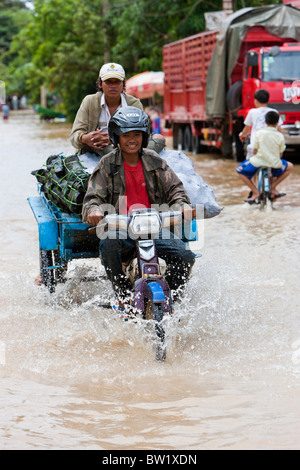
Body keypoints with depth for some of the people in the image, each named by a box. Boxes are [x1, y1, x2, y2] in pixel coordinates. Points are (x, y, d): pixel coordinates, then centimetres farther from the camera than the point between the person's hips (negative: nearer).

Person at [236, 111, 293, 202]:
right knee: (289, 167, 31)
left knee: (240, 169, 23)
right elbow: (280, 154, 7)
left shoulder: (259, 133, -4)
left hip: (258, 162, -1)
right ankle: (273, 186, 19)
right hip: (275, 164, 1)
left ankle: (255, 191, 8)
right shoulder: (280, 136, -2)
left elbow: (255, 151, 2)